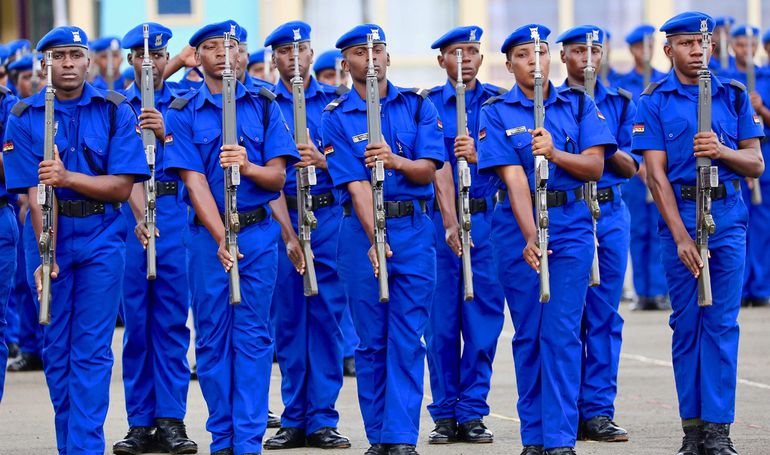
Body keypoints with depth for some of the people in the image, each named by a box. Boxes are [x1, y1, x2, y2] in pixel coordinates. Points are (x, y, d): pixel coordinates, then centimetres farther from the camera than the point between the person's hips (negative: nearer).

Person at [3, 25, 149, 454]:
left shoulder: (116, 111, 0)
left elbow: (122, 186, -7)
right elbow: (35, 192, -7)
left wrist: (67, 178, -21)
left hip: (102, 238, -1)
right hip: (51, 236, 1)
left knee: (92, 349, -7)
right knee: (56, 347, 6)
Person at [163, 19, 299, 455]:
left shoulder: (264, 106, 7)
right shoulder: (184, 114, 3)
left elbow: (278, 176, 1)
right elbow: (194, 181, -6)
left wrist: (248, 166, -22)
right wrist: (221, 239, -18)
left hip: (259, 230, 0)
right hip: (207, 234, 0)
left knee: (253, 336, -1)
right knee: (212, 336, 3)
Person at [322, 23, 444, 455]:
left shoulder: (418, 105, 6)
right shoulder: (337, 117, 1)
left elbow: (428, 169, -3)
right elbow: (356, 184, -10)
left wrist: (395, 160, -24)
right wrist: (375, 241, -22)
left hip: (415, 229, 1)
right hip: (363, 230, -1)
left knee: (408, 341, -4)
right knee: (372, 341, 4)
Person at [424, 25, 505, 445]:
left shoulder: (496, 101, 7)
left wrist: (478, 155, -23)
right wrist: (450, 223, -18)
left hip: (488, 218, 1)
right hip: (440, 218, -1)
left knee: (483, 318, 1)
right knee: (442, 320, 2)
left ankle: (473, 413, 7)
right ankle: (445, 414, 9)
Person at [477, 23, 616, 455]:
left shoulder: (578, 104, 5)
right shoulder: (496, 112, -1)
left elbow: (595, 166, -2)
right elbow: (513, 177, -12)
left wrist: (554, 153, -21)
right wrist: (530, 236, -23)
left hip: (572, 225, 0)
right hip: (519, 227, 0)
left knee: (562, 333, -7)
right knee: (529, 333, 4)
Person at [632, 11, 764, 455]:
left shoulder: (734, 95, 8)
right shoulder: (654, 101, 2)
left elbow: (756, 165, 7)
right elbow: (656, 173, -5)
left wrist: (721, 151, -15)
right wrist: (681, 235, -13)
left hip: (728, 215, 1)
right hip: (679, 216, -1)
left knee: (722, 322, -4)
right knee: (687, 323, 3)